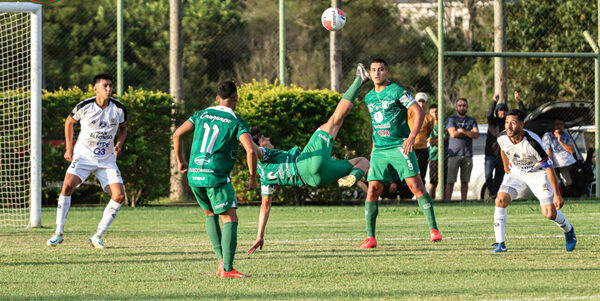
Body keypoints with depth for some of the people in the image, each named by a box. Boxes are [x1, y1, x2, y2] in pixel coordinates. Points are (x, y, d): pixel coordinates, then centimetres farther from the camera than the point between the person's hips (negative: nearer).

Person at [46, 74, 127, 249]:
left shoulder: (119, 108, -4)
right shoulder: (84, 107, -9)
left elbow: (123, 128, 15)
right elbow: (69, 122, 10)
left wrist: (119, 144, -4)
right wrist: (69, 148, 6)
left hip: (107, 159, 2)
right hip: (83, 156, -2)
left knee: (119, 196, -12)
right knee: (67, 186, -23)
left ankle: (97, 237, 0)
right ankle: (59, 233, -12)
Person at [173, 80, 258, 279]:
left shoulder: (202, 115, 12)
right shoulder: (236, 122, -3)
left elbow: (177, 135, 15)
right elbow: (250, 150, -16)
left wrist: (180, 160, 28)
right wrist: (252, 178, -3)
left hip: (194, 175, 6)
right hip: (216, 177, -6)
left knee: (211, 215, 24)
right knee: (230, 219, -2)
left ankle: (221, 259, 14)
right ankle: (227, 269, -13)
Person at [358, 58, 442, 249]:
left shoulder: (397, 91, -5)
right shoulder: (369, 97, 14)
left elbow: (419, 112, -9)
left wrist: (411, 137, -19)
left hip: (400, 146, -6)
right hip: (380, 149, 6)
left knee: (415, 185, -11)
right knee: (373, 189, -3)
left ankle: (433, 229, -7)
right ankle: (370, 237, 1)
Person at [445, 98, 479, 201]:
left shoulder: (472, 121, 14)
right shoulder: (451, 119, 6)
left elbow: (476, 135, 0)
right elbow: (453, 134, -9)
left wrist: (462, 131, -7)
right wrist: (469, 133, -1)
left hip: (467, 155, 3)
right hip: (454, 154, -3)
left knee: (465, 181, 5)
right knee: (450, 180, -8)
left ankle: (463, 200, 8)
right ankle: (447, 200, -8)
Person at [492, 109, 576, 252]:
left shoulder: (532, 142, -33)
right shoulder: (502, 138, -18)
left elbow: (548, 167, -24)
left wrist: (557, 195, -22)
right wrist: (507, 171, 17)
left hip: (538, 173, -4)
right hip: (516, 172, 4)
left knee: (549, 213, -11)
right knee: (500, 200, -21)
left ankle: (568, 231, 24)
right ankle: (500, 244, -15)